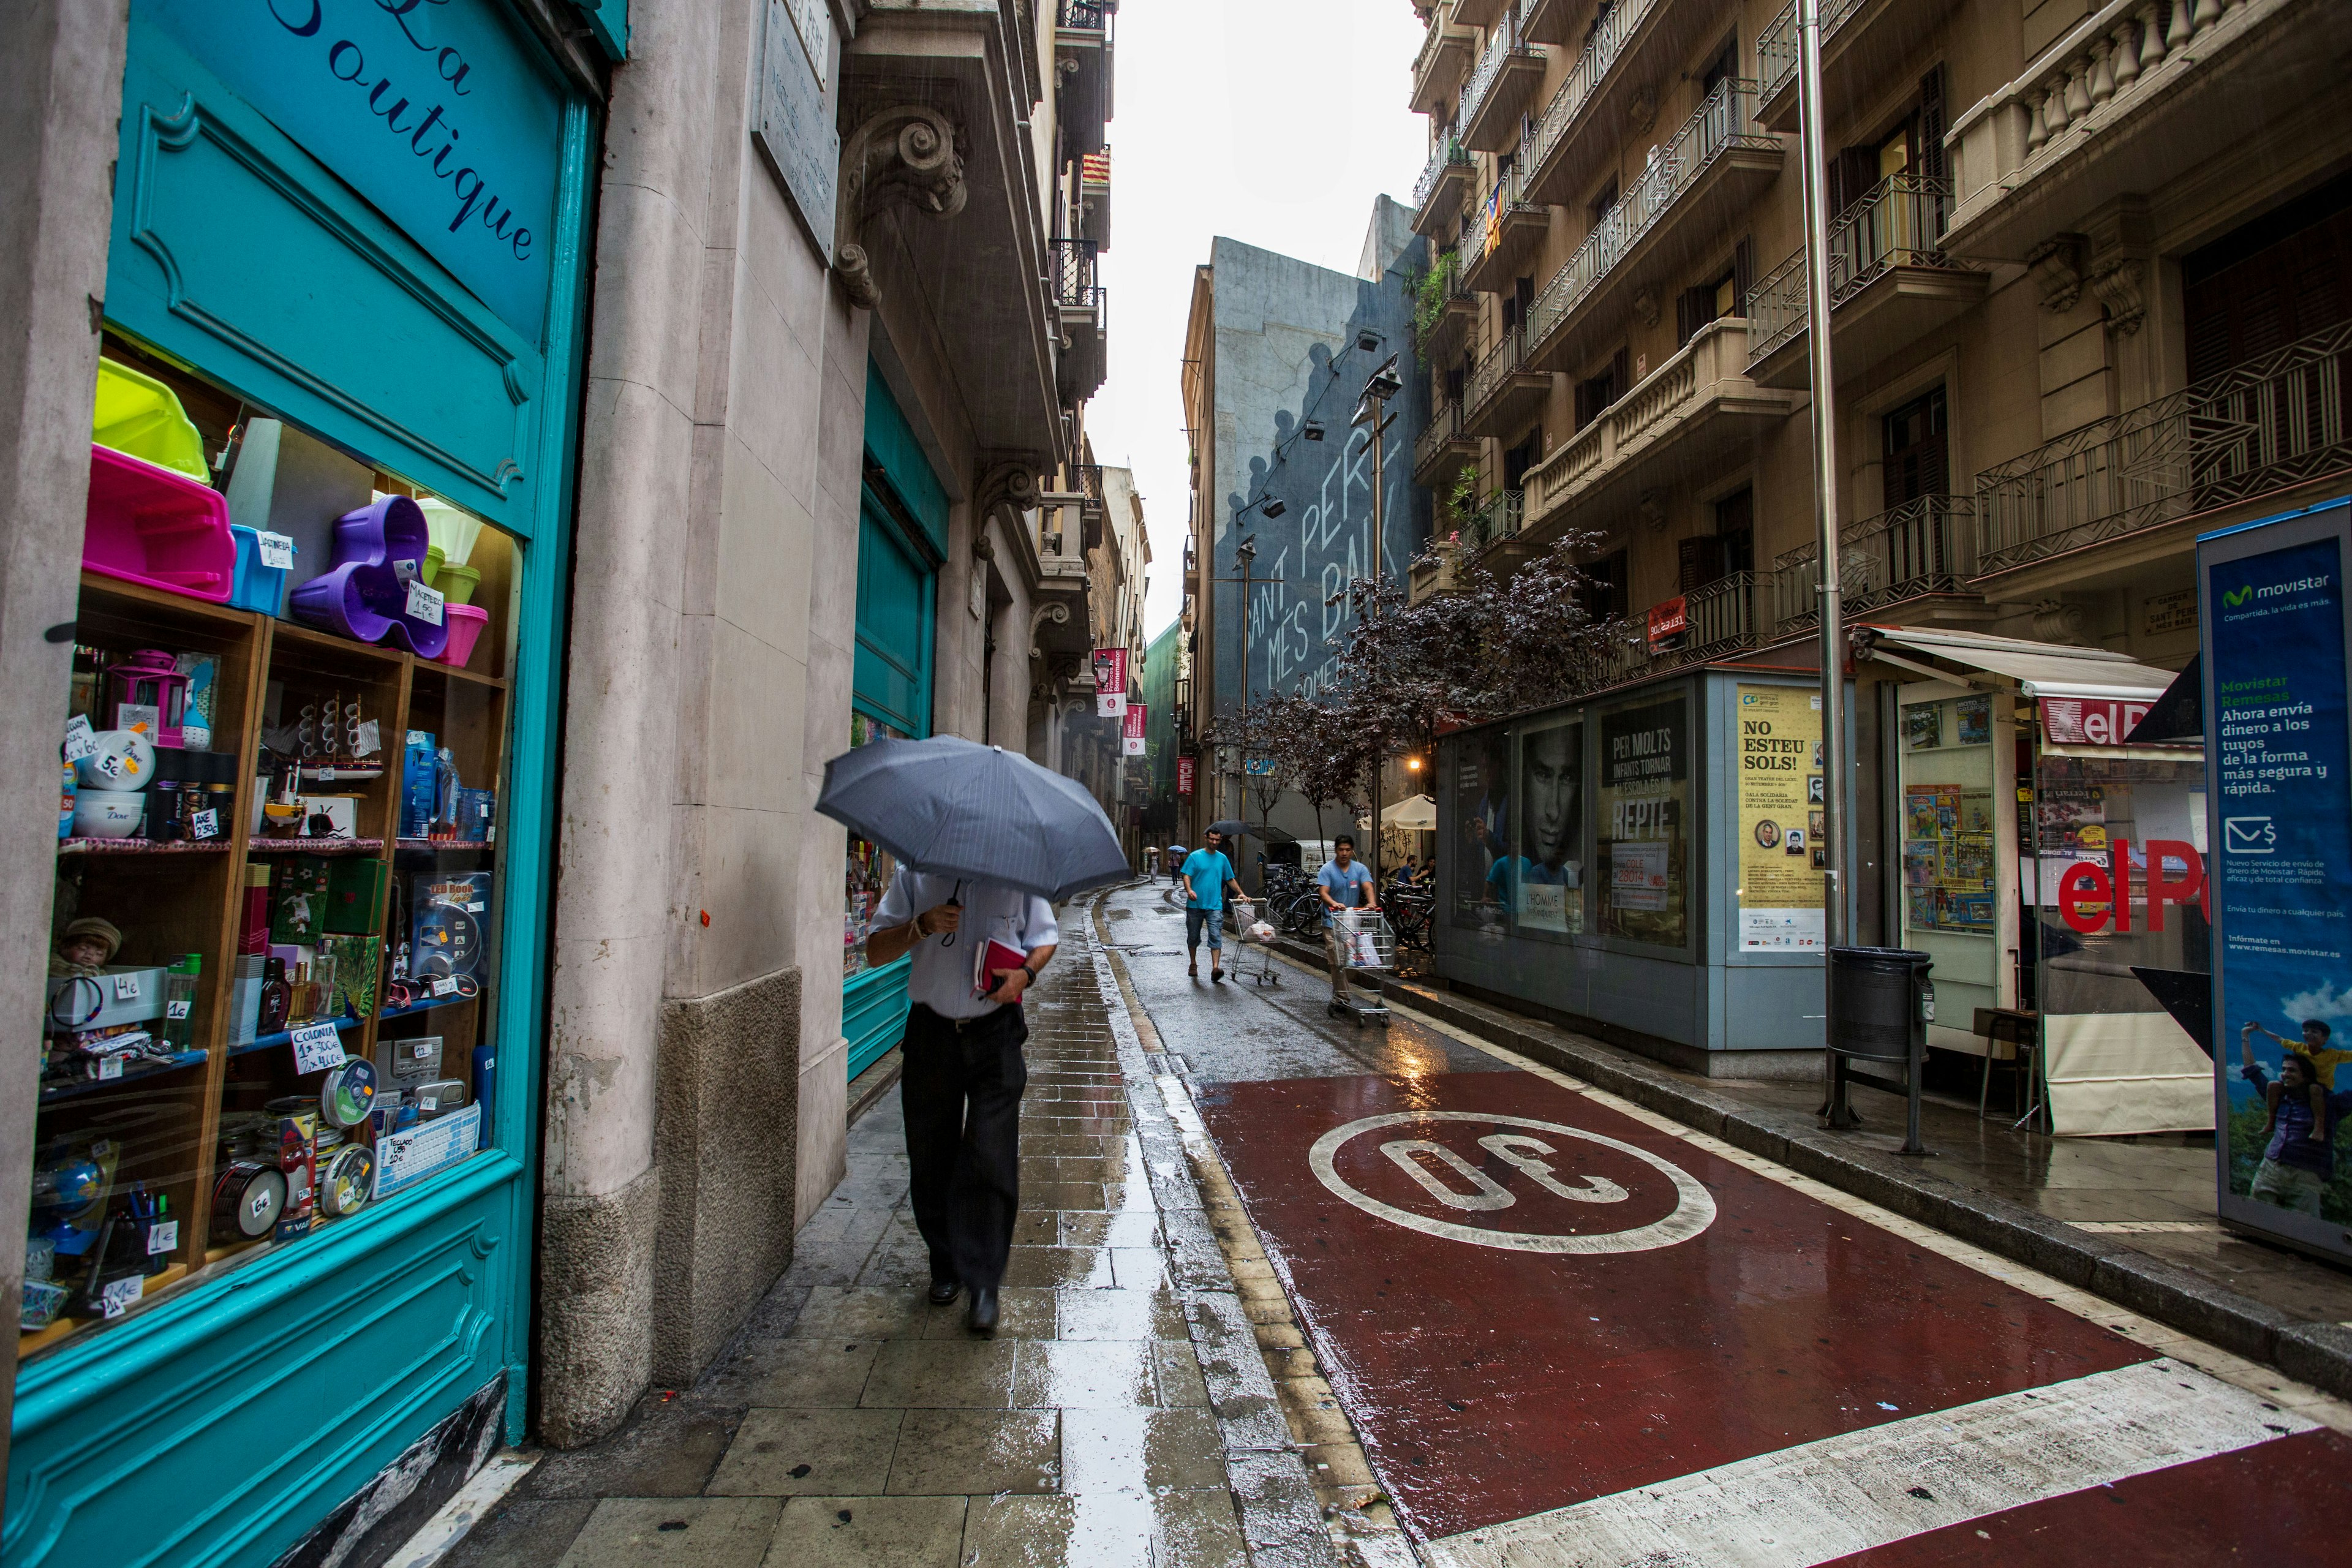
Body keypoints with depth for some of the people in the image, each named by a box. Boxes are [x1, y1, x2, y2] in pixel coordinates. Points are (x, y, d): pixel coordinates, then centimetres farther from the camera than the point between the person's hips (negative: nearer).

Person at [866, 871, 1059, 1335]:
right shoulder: (915, 873, 3)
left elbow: (1045, 938, 13)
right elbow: (875, 952, 2)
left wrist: (1026, 973, -9)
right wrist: (920, 927, -17)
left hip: (996, 1035, -2)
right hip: (931, 1033, 2)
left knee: (992, 1161, -6)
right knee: (930, 1160, 12)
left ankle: (984, 1283, 10)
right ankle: (946, 1266, 33)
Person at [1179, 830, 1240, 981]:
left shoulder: (1222, 858, 11)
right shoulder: (1195, 856, 0)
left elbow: (1230, 879, 20)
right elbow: (1186, 876, -8)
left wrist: (1241, 894, 10)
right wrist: (1189, 890, -27)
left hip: (1215, 906, 1)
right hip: (1195, 905, -1)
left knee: (1216, 937, -12)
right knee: (1193, 936, 12)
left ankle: (1215, 969, -20)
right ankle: (1193, 964, 30)